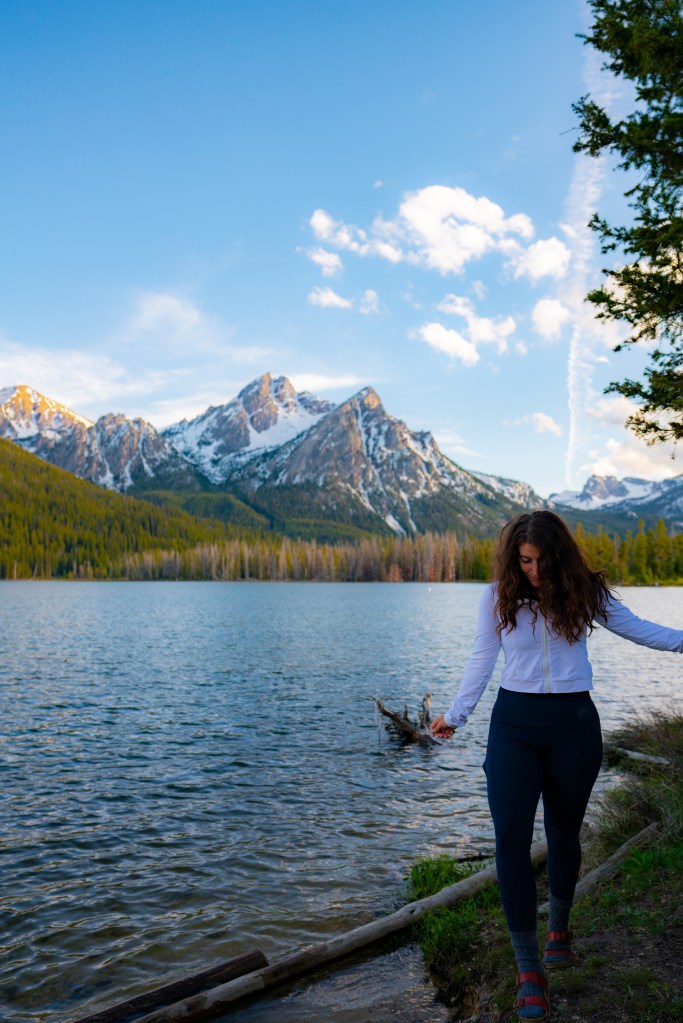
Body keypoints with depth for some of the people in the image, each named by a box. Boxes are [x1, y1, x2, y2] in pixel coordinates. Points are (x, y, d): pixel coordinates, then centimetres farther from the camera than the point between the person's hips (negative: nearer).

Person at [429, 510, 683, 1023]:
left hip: (574, 723, 1)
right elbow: (481, 661, 5)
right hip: (514, 724, 0)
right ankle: (529, 970, 2)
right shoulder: (498, 597, -3)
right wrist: (455, 715, 7)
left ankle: (559, 928, 41)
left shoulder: (583, 593, -3)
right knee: (511, 836, -9)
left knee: (564, 833, 14)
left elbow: (636, 628, 7)